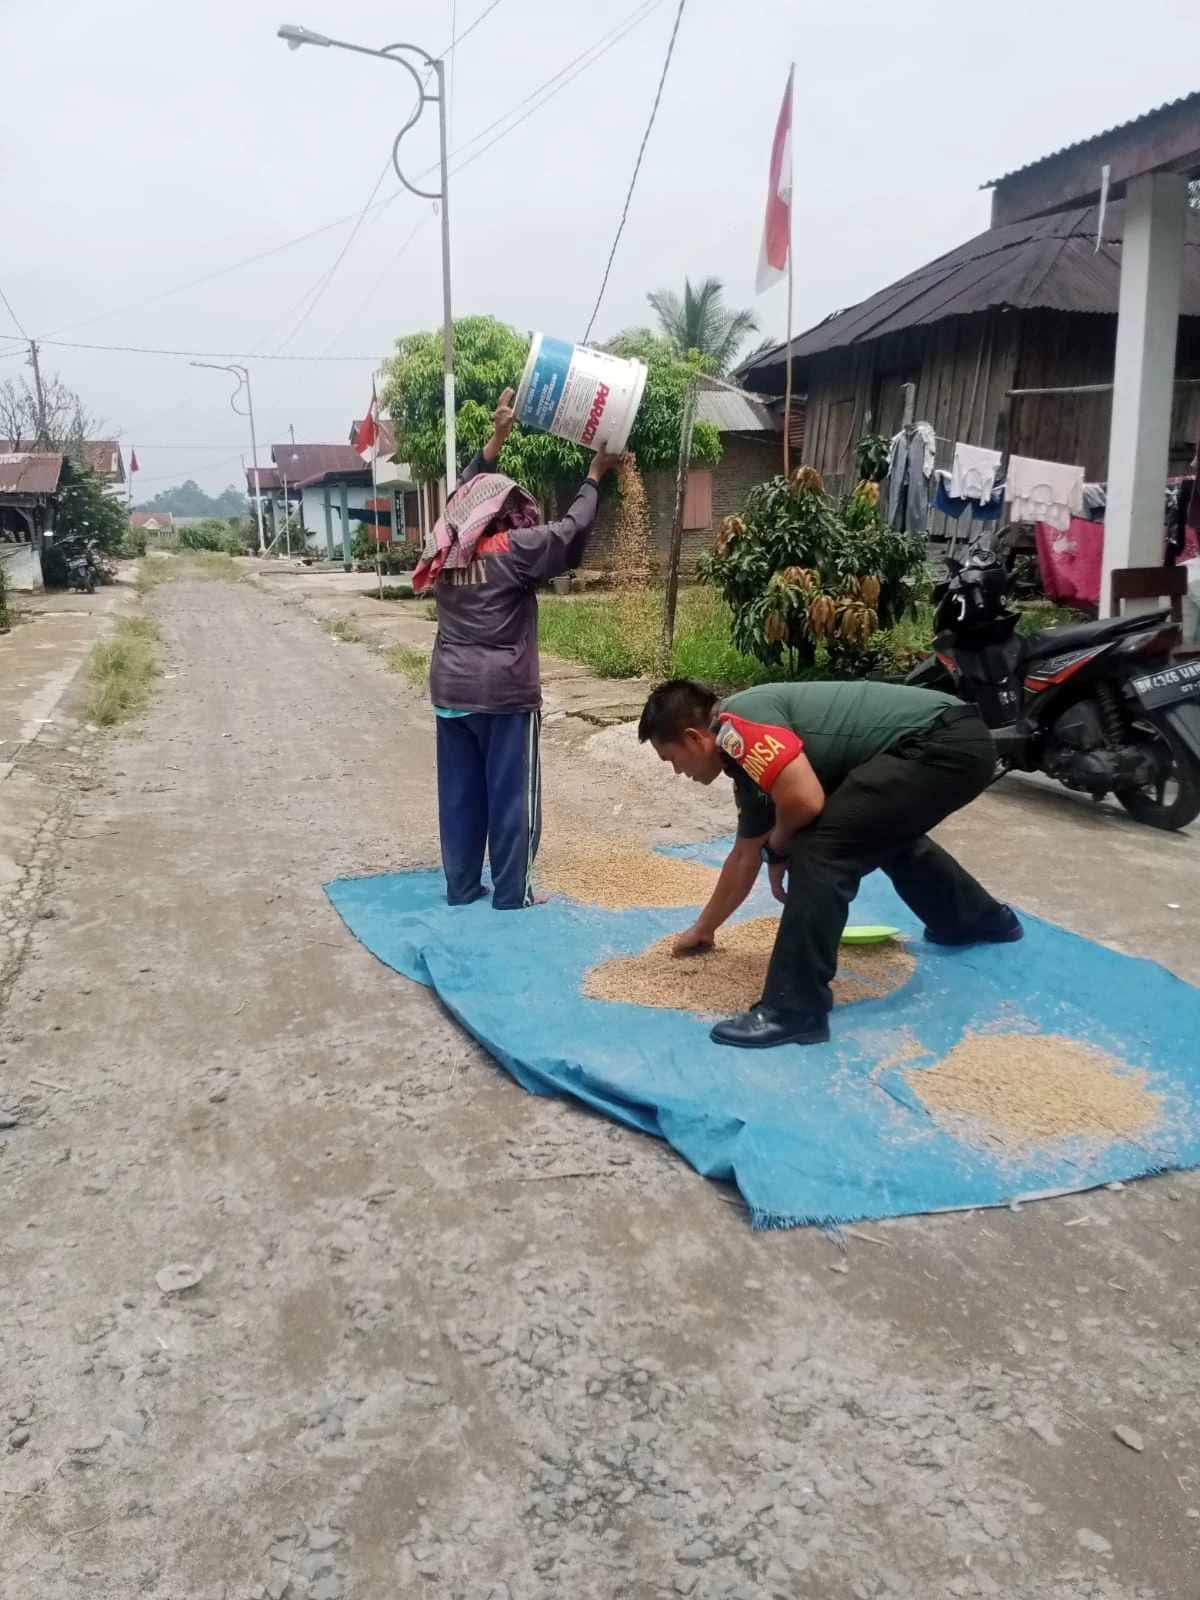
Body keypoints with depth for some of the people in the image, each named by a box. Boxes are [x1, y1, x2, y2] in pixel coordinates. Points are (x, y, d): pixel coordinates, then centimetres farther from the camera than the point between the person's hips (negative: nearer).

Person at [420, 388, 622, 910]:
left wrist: (498, 437, 20)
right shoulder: (510, 551, -13)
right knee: (511, 794, 5)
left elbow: (463, 494, 18)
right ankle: (511, 893, 12)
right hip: (504, 692, -6)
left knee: (459, 791, 13)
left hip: (451, 690, 6)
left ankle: (460, 886, 21)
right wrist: (595, 474, -1)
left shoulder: (444, 550, 4)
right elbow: (570, 532, -13)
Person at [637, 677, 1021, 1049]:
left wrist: (777, 850, -3)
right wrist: (702, 929, 40)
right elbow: (744, 857, 29)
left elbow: (804, 801, -25)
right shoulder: (750, 758, 17)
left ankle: (795, 1010, -9)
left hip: (943, 744, -11)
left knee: (819, 849, -16)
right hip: (956, 742, 11)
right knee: (886, 832, 36)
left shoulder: (739, 723, -12)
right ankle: (983, 919, 59)